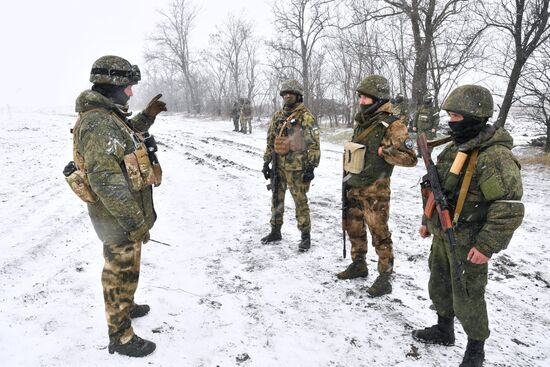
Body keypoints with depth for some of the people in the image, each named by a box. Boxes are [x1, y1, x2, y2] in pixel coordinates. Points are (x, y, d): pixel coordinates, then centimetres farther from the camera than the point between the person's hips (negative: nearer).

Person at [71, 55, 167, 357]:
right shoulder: (98, 122, -26)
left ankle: (125, 306, 48)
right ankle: (121, 337, 22)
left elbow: (127, 136, 28)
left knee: (124, 268, 27)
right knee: (121, 274, 5)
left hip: (124, 212, 10)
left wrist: (147, 116, 14)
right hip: (120, 217, -10)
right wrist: (135, 222, -29)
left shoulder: (106, 115, 7)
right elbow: (106, 180, -31)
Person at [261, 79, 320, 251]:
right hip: (278, 167, 6)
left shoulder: (306, 117, -9)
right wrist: (266, 162, 12)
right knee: (276, 200, 15)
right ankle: (275, 231, 30)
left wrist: (311, 167, -15)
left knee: (300, 202, 2)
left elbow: (314, 144, -11)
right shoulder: (277, 116, 10)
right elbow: (270, 140, 15)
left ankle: (306, 236, 15)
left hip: (297, 169, -6)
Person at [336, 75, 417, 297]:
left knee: (379, 233, 0)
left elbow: (410, 158, -16)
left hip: (375, 190, -8)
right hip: (354, 187, 8)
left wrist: (384, 151, -20)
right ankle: (358, 265, 37)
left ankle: (385, 278, 13)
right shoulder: (361, 122, 10)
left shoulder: (392, 125, -14)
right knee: (354, 228, 18)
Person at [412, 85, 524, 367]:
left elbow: (510, 208, -25)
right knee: (439, 288, 22)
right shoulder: (454, 148, 6)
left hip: (468, 245, -8)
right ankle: (444, 331, 44)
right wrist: (427, 220, 19)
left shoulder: (495, 156, -22)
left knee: (467, 299, 7)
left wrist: (488, 245, -24)